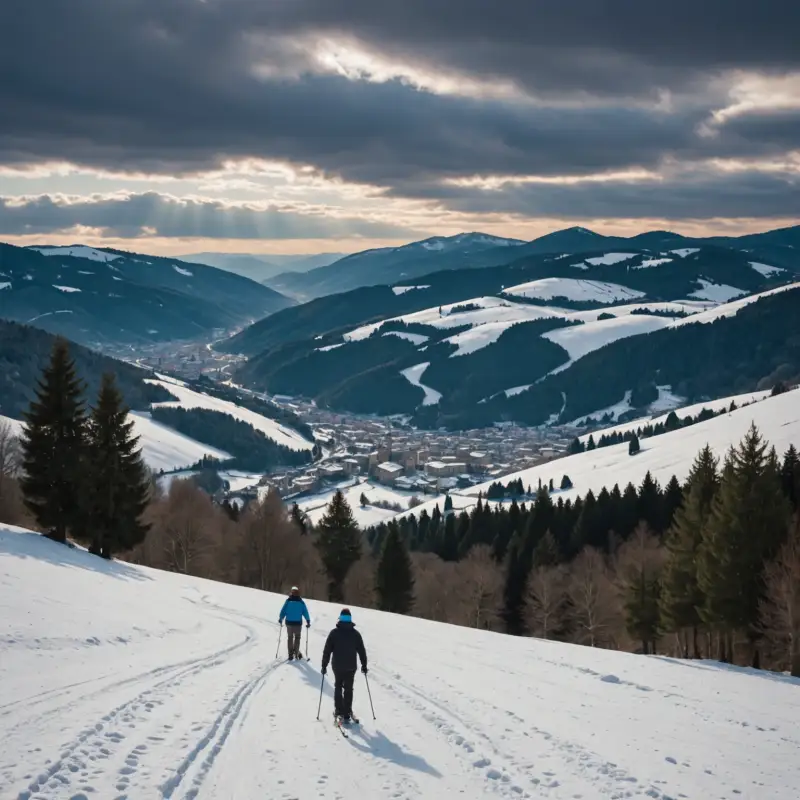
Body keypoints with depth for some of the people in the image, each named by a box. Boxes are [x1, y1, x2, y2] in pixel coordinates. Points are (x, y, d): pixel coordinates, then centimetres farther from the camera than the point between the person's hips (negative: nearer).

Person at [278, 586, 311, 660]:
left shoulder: (288, 601, -4)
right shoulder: (301, 602, -4)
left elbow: (283, 611, -2)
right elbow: (305, 612, -1)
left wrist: (280, 619, 13)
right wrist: (308, 621, 8)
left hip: (289, 622, 1)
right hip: (298, 623, -1)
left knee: (290, 637, 12)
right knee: (297, 637, 11)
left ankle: (291, 654, 9)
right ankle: (296, 653, 1)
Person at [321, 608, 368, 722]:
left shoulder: (334, 633, -5)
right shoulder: (355, 634, -1)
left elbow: (327, 650, -4)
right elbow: (361, 651, 3)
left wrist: (324, 665, 3)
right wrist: (364, 665, 13)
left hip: (337, 666, 0)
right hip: (351, 667, 0)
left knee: (338, 687, 17)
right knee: (348, 689, 6)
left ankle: (338, 710, 14)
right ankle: (347, 713, 1)